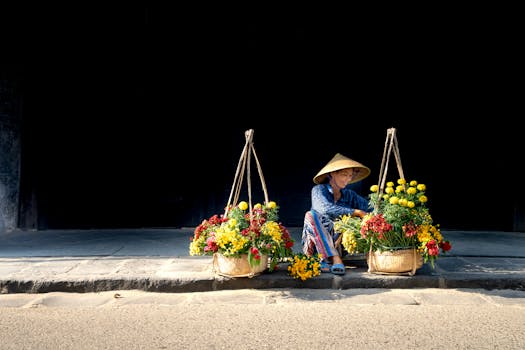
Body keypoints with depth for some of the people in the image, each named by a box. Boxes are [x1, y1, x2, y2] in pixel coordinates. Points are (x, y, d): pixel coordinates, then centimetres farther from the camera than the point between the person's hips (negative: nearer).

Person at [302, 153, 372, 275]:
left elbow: (370, 207, -6)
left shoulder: (349, 194, 8)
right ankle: (335, 259, -40)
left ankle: (327, 261, -28)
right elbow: (326, 209, -26)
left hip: (338, 242, 3)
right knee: (311, 215, -28)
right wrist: (356, 212, -27)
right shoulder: (319, 190, -4)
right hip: (316, 241, -3)